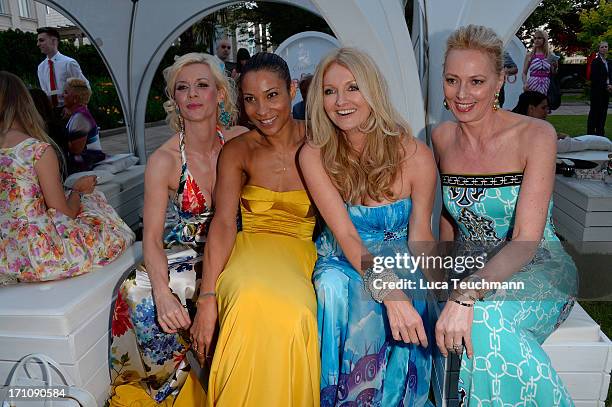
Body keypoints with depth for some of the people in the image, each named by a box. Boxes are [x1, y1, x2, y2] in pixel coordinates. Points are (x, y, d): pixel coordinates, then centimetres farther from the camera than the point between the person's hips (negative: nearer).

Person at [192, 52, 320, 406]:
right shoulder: (238, 151, 3)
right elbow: (223, 222, -9)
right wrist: (208, 298, -20)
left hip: (298, 251, 0)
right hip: (249, 249, 0)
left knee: (292, 309, -35)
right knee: (254, 300, -36)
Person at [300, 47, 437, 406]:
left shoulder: (416, 155, -13)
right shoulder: (314, 156, -14)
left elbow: (420, 234, -6)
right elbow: (345, 235, -21)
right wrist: (389, 293, -35)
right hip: (343, 261, 0)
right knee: (335, 288, -33)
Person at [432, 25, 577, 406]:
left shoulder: (536, 135, -14)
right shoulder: (442, 138, 1)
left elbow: (526, 240, -22)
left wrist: (466, 295, -35)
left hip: (537, 268, -3)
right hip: (469, 269, 3)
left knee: (482, 319, -34)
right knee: (456, 326, -30)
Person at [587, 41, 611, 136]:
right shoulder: (595, 62, -7)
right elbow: (594, 78, -14)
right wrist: (606, 86, -14)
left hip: (606, 91, 7)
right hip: (597, 91, -7)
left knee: (603, 112, 8)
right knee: (594, 112, -3)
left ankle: (600, 133, 14)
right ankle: (591, 132, 2)